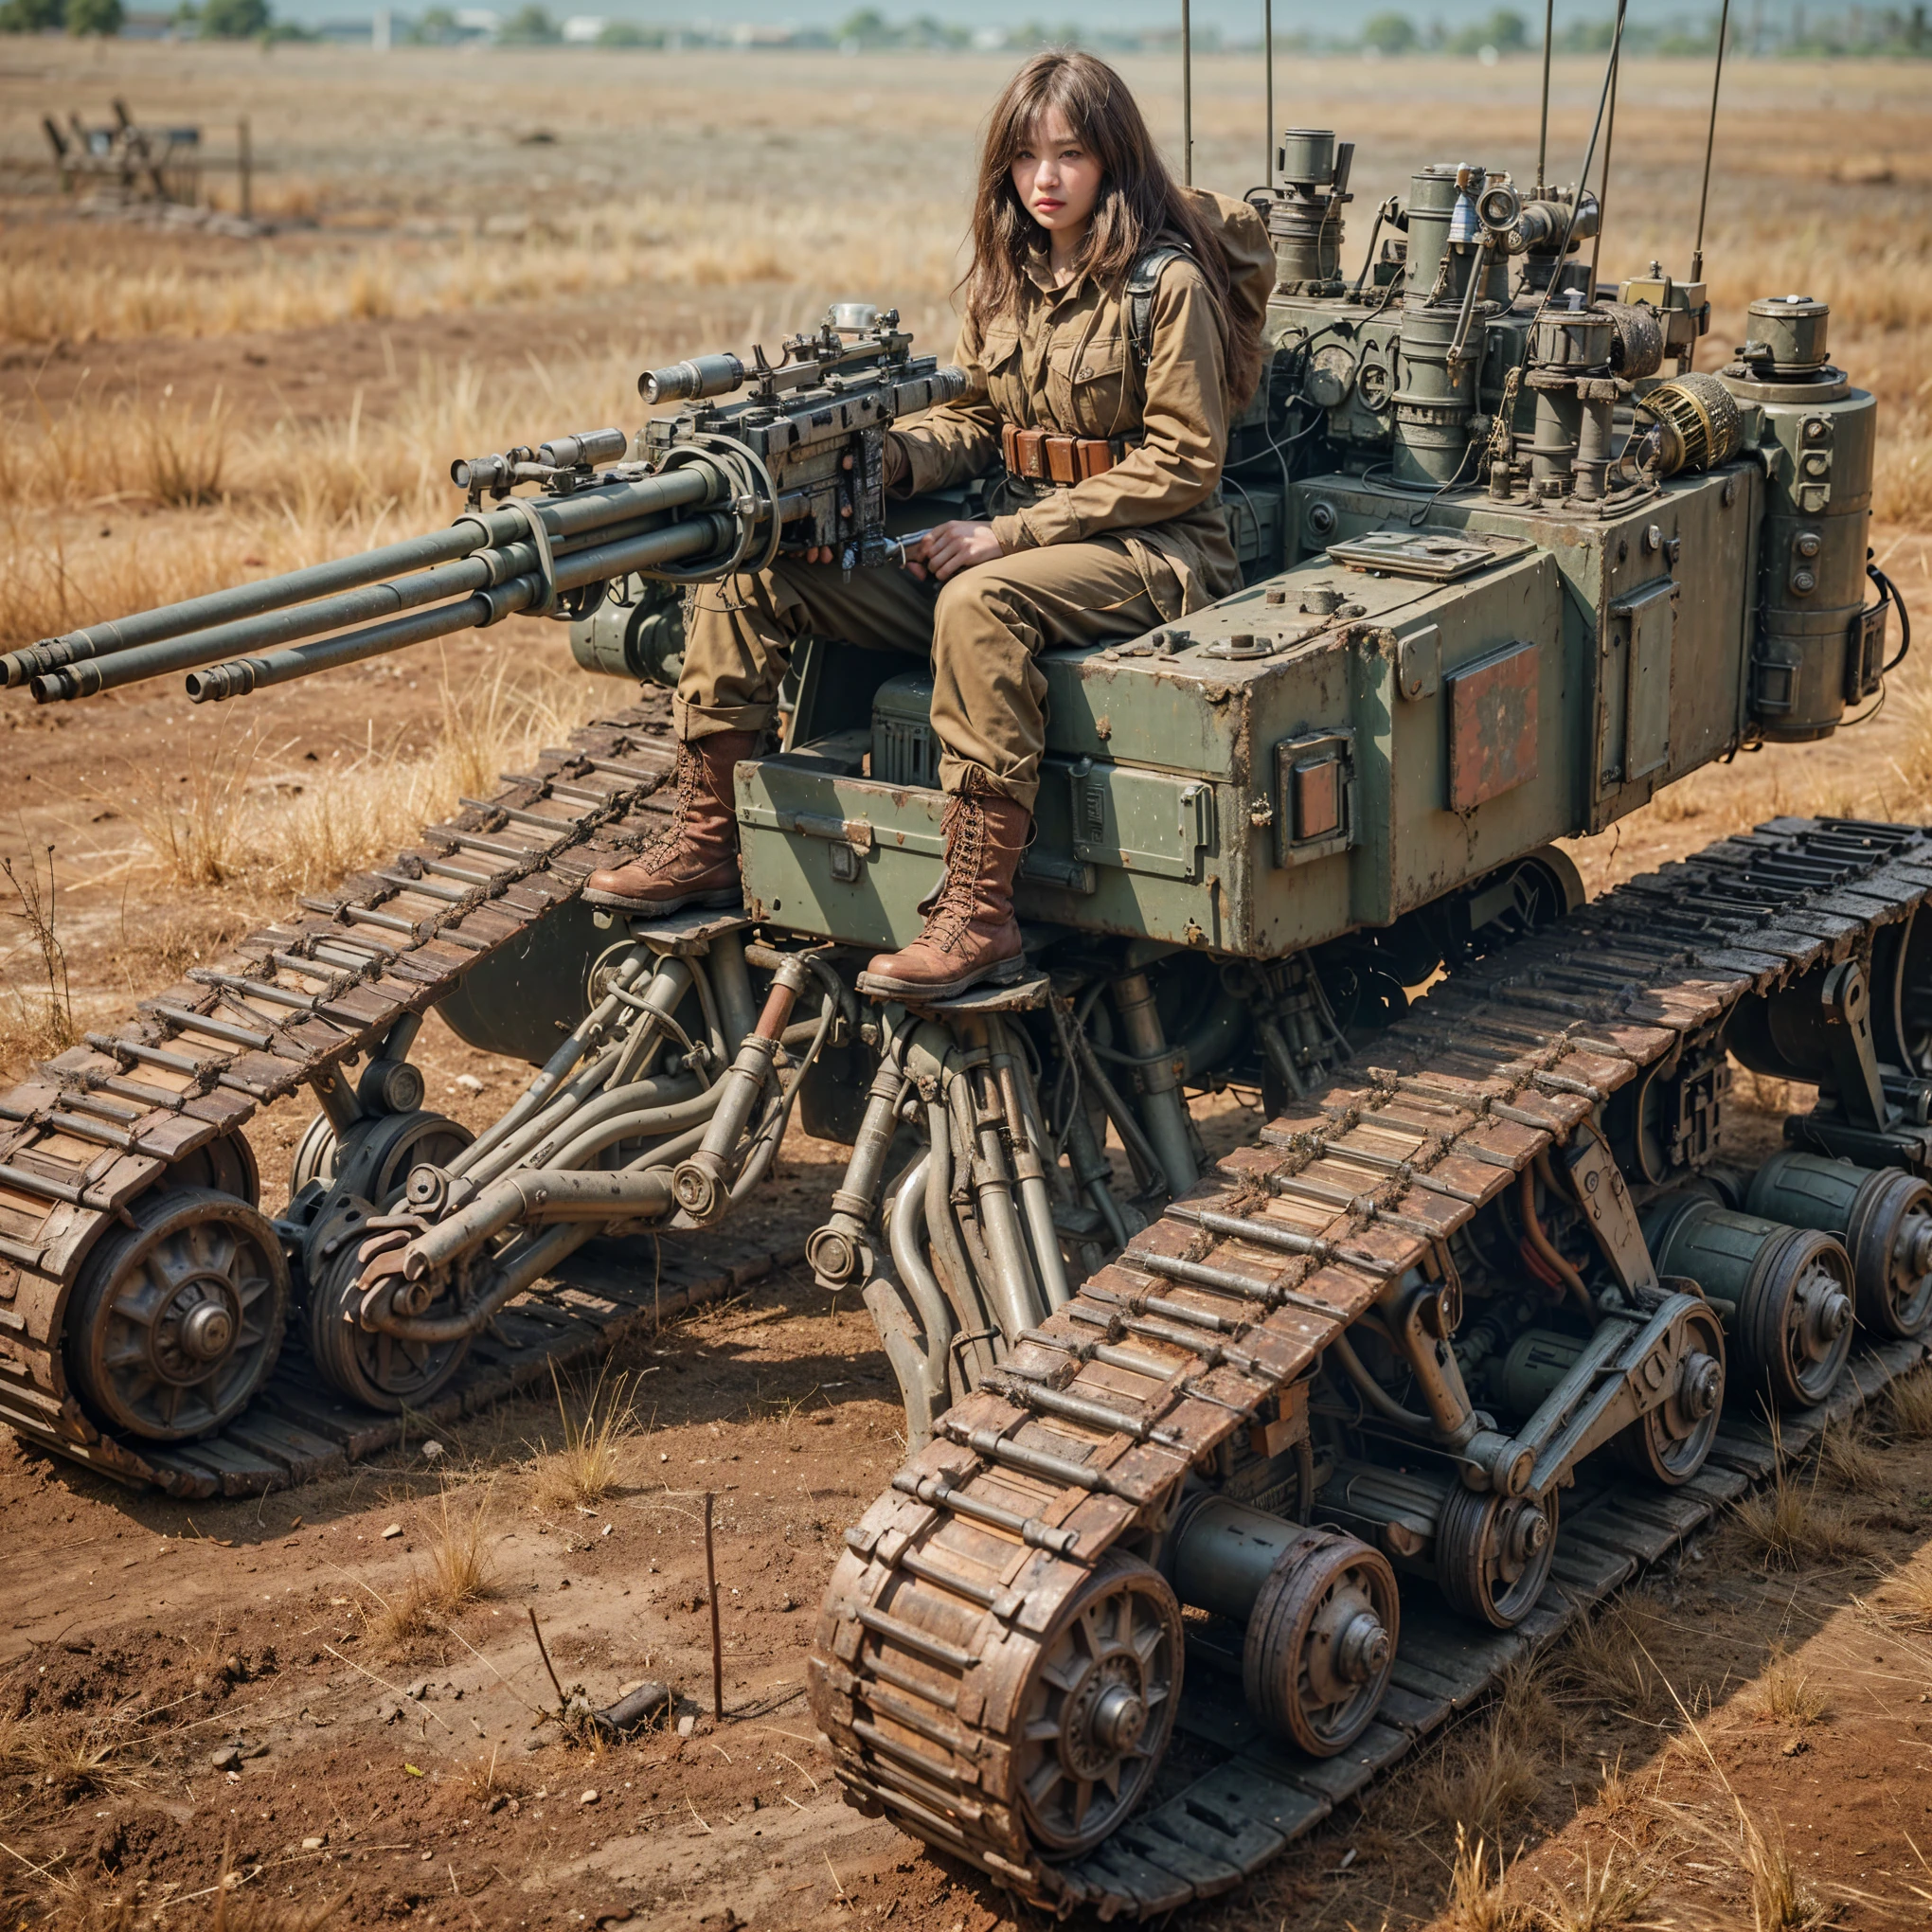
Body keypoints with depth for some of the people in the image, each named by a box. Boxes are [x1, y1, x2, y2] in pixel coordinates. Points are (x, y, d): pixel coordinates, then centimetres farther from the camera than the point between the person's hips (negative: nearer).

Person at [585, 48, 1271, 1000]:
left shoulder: (1168, 282, -9)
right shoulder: (1005, 274, 12)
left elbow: (1183, 464, -12)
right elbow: (975, 420, 16)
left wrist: (1009, 534, -17)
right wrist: (887, 460, -8)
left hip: (1145, 547, -7)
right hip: (1010, 538, 7)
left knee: (977, 602, -41)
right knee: (750, 570, -7)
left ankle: (977, 915, -38)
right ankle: (703, 843, -2)